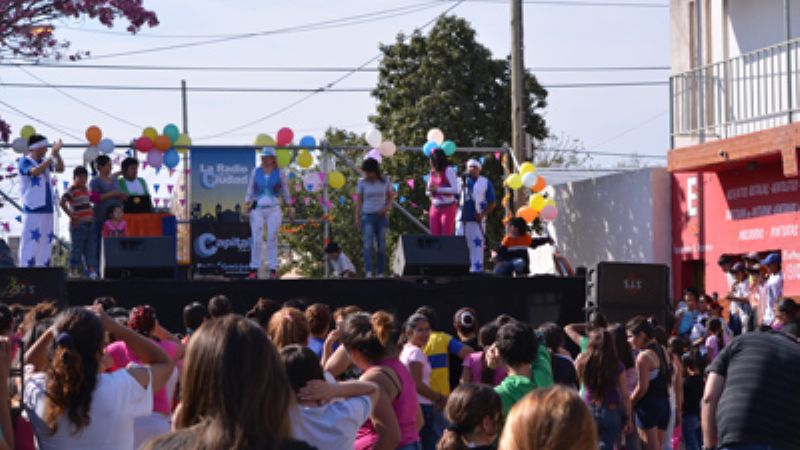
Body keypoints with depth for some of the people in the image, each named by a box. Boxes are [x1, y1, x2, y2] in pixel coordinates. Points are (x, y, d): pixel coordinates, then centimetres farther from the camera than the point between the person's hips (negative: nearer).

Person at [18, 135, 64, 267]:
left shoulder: (44, 161, 15)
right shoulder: (24, 162, -6)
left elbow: (60, 169, 12)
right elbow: (36, 171, -24)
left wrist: (57, 154, -3)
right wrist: (51, 156, -24)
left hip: (47, 209, 7)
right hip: (32, 210, -7)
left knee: (46, 241, 7)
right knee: (31, 241, -10)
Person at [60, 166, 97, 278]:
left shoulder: (85, 189, 16)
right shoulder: (72, 190, -10)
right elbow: (62, 203, -22)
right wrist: (71, 215, -20)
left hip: (89, 223, 8)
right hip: (78, 224, -8)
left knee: (90, 248, 6)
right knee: (77, 248, -2)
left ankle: (92, 270, 8)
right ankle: (73, 271, 4)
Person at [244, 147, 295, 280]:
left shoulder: (279, 173, 6)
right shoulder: (256, 172, 9)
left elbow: (285, 191, 11)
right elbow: (250, 190, 13)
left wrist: (290, 207, 9)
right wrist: (247, 204, 1)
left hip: (274, 209, -1)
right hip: (258, 209, 1)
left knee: (272, 239, -2)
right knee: (256, 240, -5)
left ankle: (273, 270, 2)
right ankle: (254, 269, -3)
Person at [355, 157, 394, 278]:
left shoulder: (385, 181, 3)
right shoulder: (362, 183, 0)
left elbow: (391, 196, 12)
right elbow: (359, 201, 3)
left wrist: (387, 207, -8)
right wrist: (357, 218, -2)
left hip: (381, 216, 2)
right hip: (367, 216, -2)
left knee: (381, 246, 4)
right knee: (368, 244, -16)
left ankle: (380, 273, 11)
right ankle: (368, 272, -25)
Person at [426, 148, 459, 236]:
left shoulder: (448, 171, -7)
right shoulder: (432, 173, 11)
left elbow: (455, 189, -15)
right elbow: (428, 192, 19)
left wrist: (438, 189, -17)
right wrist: (430, 191, -5)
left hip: (448, 208, -6)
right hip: (435, 208, 6)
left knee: (446, 236, -9)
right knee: (434, 236, -2)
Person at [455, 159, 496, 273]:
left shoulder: (485, 183, 9)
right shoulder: (461, 181, 16)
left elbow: (492, 203, 6)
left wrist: (483, 214, -7)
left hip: (477, 219, -2)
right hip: (462, 219, 2)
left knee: (477, 244, -8)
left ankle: (476, 268, -9)